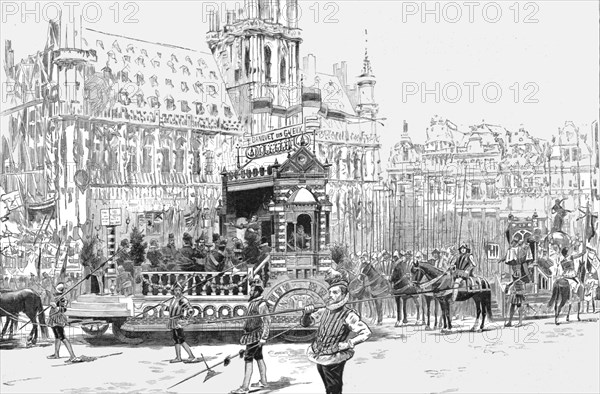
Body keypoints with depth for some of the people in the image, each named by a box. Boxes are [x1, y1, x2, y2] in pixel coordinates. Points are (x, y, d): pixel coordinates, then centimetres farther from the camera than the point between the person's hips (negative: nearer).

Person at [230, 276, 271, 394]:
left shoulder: (262, 304, -16)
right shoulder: (253, 303, 13)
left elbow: (267, 321, -20)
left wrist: (263, 337, -24)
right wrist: (244, 336, 22)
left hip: (256, 336, -10)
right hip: (251, 334, 10)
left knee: (248, 359, -12)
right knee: (259, 357, 17)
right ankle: (263, 382, 28)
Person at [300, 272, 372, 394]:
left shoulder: (348, 315, -17)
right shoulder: (324, 311, 0)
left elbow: (366, 332, -22)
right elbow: (304, 323, 9)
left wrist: (348, 344, -23)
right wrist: (306, 313, -12)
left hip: (334, 360, -6)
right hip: (319, 359, 6)